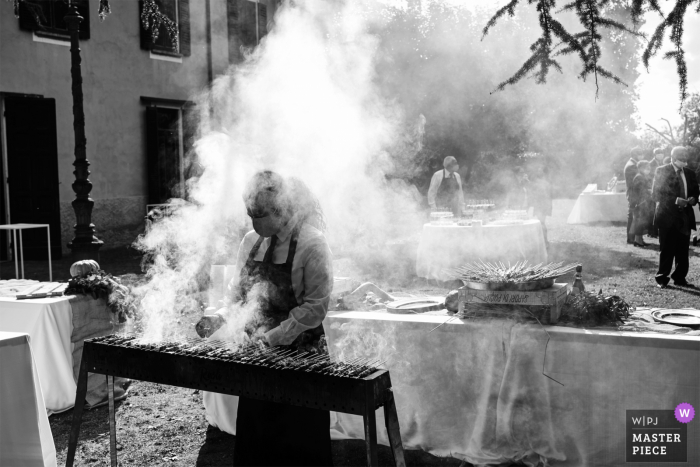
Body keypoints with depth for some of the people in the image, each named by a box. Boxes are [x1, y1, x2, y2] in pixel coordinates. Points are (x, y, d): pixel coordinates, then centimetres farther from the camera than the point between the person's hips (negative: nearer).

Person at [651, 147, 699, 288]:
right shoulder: (662, 171, -3)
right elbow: (656, 194, -9)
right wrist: (675, 200, -18)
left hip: (685, 217, 5)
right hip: (668, 217, -5)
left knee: (683, 251, 4)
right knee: (667, 250, -2)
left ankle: (680, 278, 15)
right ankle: (662, 279, 8)